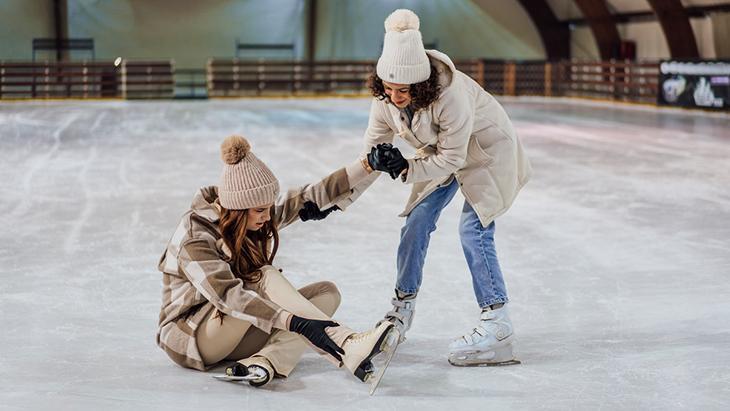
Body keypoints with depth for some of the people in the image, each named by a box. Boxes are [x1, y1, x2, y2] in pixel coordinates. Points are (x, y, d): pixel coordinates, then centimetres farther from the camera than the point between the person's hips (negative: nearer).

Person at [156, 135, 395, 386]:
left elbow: (309, 198, 2)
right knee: (266, 278, -30)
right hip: (189, 335, -8)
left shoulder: (255, 218, 0)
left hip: (239, 334, 8)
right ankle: (346, 346, -41)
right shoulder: (195, 235, -23)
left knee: (327, 292, -9)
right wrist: (297, 322, -45)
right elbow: (228, 295, -35)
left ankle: (265, 362, -33)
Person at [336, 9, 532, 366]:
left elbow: (452, 158, -29)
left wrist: (406, 169, -36)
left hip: (486, 148, -6)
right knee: (417, 222, 0)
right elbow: (371, 158, -9)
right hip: (441, 151, 6)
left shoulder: (451, 94, -38)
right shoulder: (385, 101, -19)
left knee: (472, 228, -18)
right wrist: (338, 200, -14)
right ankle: (402, 307, 17)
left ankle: (496, 323, -14)